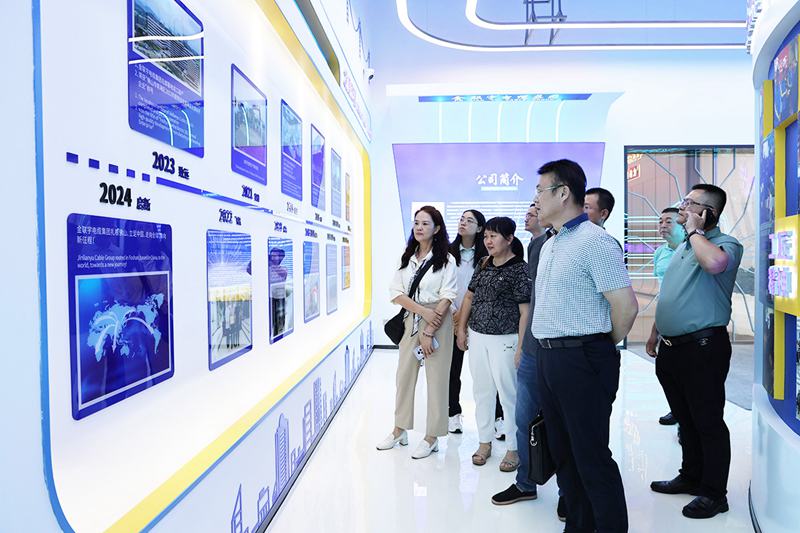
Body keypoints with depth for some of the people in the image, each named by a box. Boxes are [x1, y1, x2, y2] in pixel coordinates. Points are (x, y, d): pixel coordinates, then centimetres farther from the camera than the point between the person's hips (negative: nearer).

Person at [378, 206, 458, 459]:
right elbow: (396, 293, 1)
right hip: (411, 321, 5)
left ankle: (432, 437, 15)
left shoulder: (446, 260, -4)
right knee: (404, 376, 10)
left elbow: (446, 298, -10)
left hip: (438, 323, -5)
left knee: (436, 379, 2)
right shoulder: (406, 258, 9)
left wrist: (429, 332, -15)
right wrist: (423, 310, -14)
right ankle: (400, 431, 25)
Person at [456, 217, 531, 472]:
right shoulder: (483, 265, 9)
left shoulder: (520, 269, -9)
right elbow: (469, 297, 15)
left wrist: (521, 346, -15)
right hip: (477, 336, 6)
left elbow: (525, 310, -12)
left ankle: (513, 448, 16)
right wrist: (462, 328, 11)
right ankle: (485, 442, 26)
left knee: (508, 393, 1)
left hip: (504, 339, -6)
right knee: (482, 391, 13)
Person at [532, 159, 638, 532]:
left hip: (581, 360, -9)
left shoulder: (594, 241, -13)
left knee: (591, 456, 1)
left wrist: (602, 348, -3)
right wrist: (547, 350, 16)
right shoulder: (550, 245, 15)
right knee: (562, 452, 17)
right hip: (548, 357, 9)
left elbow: (626, 306, -16)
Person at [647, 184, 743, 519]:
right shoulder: (683, 247, 17)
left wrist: (695, 231, -19)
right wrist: (655, 334, 21)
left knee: (708, 421, 3)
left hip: (702, 346, -8)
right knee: (685, 417, 19)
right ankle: (691, 476, 34)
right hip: (671, 347, 8)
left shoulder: (726, 244, -9)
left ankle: (713, 493, 16)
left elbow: (714, 262, -36)